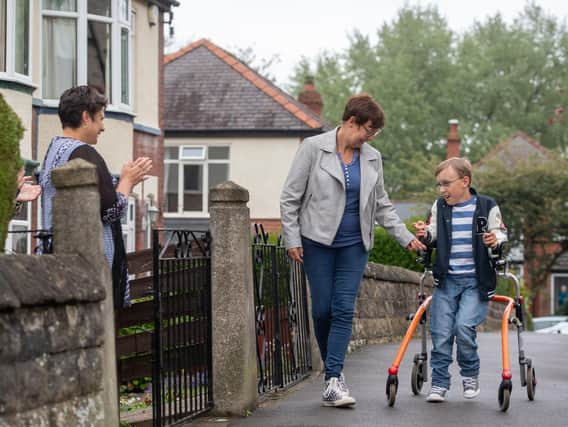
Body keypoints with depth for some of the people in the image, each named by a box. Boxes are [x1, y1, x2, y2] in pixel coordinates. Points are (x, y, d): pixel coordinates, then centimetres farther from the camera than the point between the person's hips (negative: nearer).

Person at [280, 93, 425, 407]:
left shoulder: (372, 158, 7)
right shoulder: (314, 148, -5)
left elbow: (381, 205, 15)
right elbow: (290, 197, -3)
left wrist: (406, 237, 9)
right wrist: (292, 239, -8)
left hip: (354, 245, 3)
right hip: (318, 242, -3)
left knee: (344, 309, -7)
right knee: (323, 308, -1)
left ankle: (333, 381, -10)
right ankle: (333, 368, 19)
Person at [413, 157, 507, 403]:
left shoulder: (487, 207, -2)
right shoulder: (439, 207, 6)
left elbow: (501, 233, 6)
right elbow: (433, 239, 14)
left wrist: (495, 240, -16)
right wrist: (425, 235, -8)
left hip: (475, 281, -3)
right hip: (446, 280, 3)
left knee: (464, 327, -18)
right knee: (440, 334, -3)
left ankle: (470, 374, 5)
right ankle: (439, 383, 7)